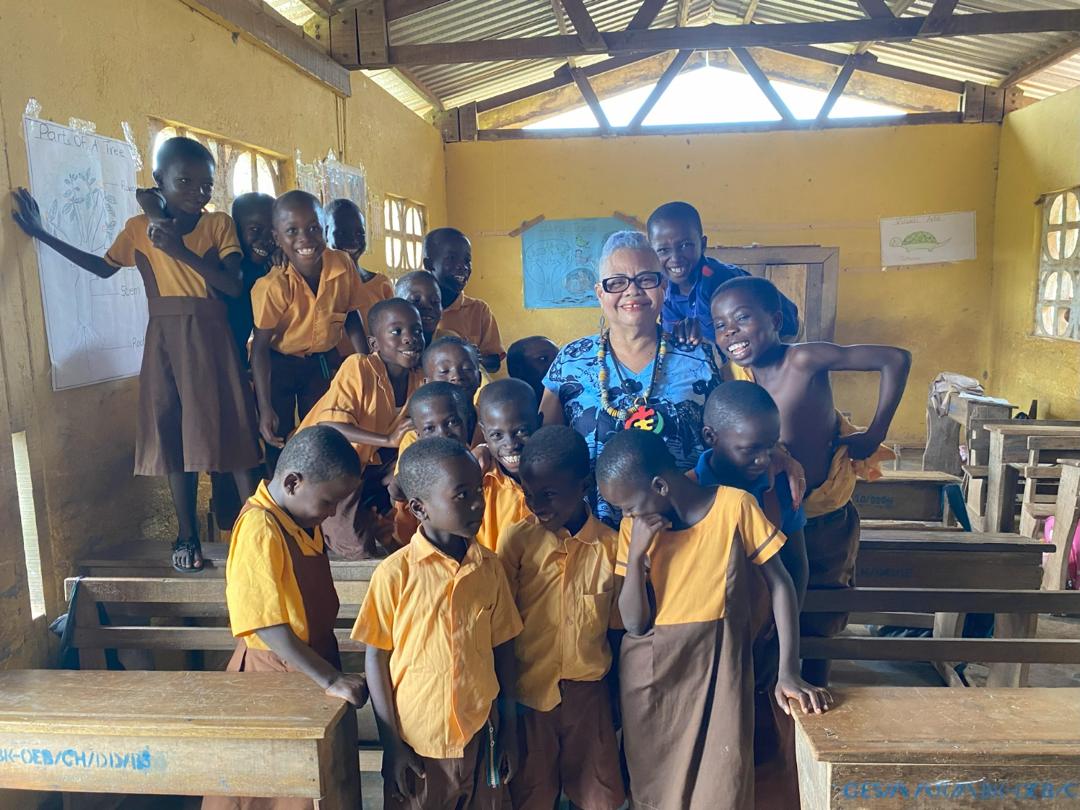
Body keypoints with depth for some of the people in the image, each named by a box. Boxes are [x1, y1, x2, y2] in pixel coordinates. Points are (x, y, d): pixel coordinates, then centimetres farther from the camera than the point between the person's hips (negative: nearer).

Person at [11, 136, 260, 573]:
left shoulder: (219, 223, 1)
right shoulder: (138, 228, 9)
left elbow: (234, 285, -11)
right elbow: (103, 267, 24)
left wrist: (179, 250, -19)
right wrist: (42, 234, 25)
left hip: (210, 338, -2)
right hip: (164, 340, 3)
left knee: (230, 431, -4)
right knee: (174, 435, 4)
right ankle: (187, 536, 13)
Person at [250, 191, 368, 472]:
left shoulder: (343, 265, -16)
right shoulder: (273, 286, -26)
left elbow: (351, 319, 0)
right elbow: (260, 346, -20)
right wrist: (265, 408, -23)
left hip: (324, 363, 4)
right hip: (279, 365, -3)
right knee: (279, 444, 4)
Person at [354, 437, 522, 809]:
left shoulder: (490, 567, -4)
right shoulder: (395, 573, -15)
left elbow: (503, 649, 3)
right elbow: (376, 659, -7)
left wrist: (510, 729, 6)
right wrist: (391, 744, -5)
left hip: (480, 736, 3)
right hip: (417, 741, -2)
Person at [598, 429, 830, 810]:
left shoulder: (735, 506, -13)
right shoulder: (634, 527, -3)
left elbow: (778, 582, -4)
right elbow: (634, 624, -5)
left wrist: (788, 672, -9)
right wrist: (636, 554, -19)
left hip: (717, 671, -3)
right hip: (649, 676, 3)